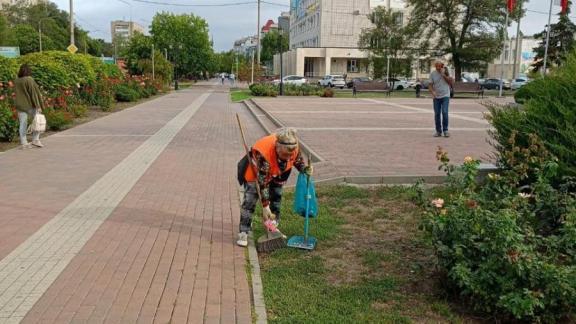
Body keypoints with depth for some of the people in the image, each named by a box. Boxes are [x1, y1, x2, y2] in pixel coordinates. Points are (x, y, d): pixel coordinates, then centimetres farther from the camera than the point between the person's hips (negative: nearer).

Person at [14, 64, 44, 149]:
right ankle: (35, 140, 4)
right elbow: (34, 93, -13)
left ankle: (24, 143, 8)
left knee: (23, 125, 6)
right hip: (30, 105, -5)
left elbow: (16, 93, 15)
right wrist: (38, 106, -13)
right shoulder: (29, 80, -11)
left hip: (20, 106, 5)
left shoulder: (16, 81, 6)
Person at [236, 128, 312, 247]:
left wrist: (305, 169, -28)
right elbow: (262, 182, -38)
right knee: (250, 201, -11)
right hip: (255, 171, -5)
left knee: (276, 198, 10)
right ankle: (243, 232, -3)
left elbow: (298, 160, -6)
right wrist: (265, 205, -34)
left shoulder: (293, 147, -32)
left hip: (276, 173, 5)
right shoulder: (263, 153, -45)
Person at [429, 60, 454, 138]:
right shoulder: (432, 74, 2)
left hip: (445, 96, -2)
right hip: (436, 97, 2)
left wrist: (444, 75, -14)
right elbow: (430, 85, 1)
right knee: (437, 114, 3)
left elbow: (451, 82, -6)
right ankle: (438, 131, 12)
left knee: (444, 112, -14)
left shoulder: (446, 72, 0)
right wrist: (432, 92, -18)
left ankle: (445, 130, -5)